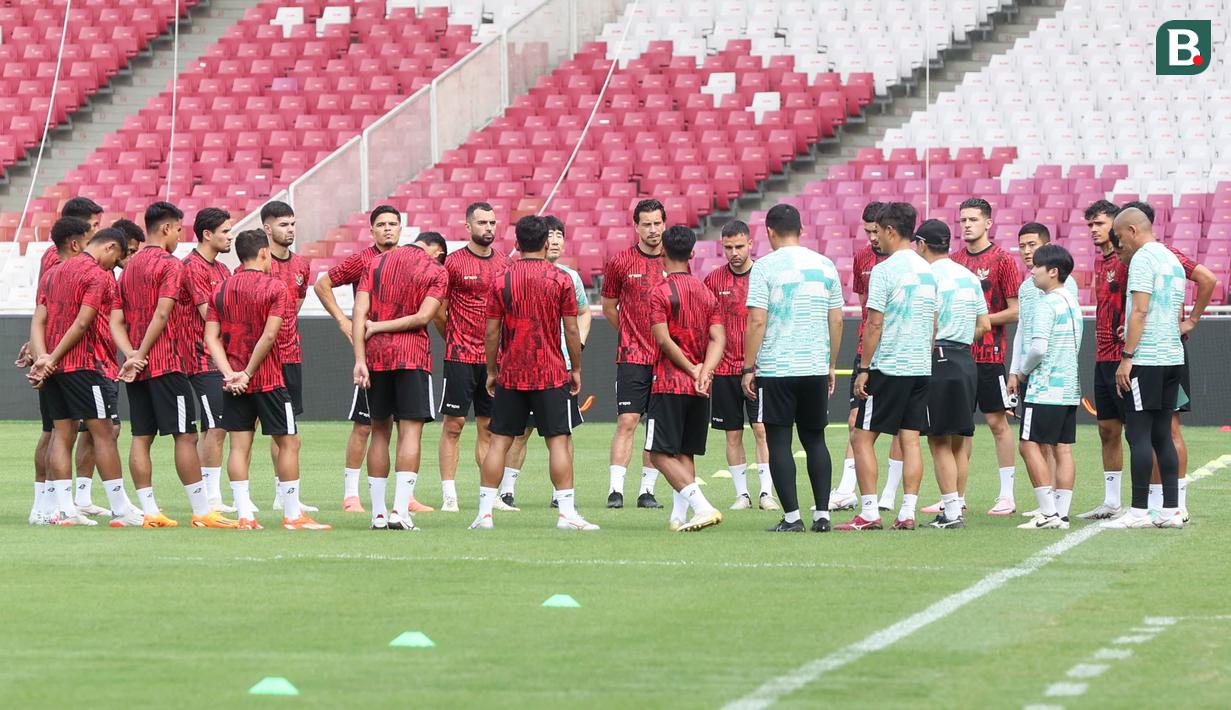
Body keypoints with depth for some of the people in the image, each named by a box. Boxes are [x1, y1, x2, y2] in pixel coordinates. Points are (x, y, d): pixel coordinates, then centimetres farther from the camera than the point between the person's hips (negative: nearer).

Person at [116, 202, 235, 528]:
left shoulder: (129, 267, 15)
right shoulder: (170, 265, -8)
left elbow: (117, 321, 11)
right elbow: (162, 314, -18)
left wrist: (131, 354, 0)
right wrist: (140, 355, -14)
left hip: (137, 367, 8)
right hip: (166, 363, -8)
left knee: (141, 437, 4)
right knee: (185, 435, -5)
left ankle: (149, 511, 3)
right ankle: (202, 511, -5)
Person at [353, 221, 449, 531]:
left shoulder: (377, 263, 12)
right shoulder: (436, 271, 4)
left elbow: (360, 312, 1)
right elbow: (424, 316, -9)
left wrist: (360, 359, -4)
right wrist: (379, 327, -2)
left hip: (375, 355, 3)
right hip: (412, 355, -3)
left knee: (379, 431, 11)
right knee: (410, 432, -4)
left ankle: (378, 513, 10)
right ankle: (400, 511, -15)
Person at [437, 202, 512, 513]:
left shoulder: (504, 263, 10)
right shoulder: (454, 262, -4)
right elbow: (439, 311, 1)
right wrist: (454, 339, 5)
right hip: (460, 356, -5)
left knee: (488, 427, 8)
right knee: (453, 424, -4)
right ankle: (449, 495, -3)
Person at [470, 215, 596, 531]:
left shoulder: (502, 280, 0)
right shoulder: (560, 280, -4)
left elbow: (492, 332, 2)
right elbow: (571, 330, -2)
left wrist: (491, 371, 12)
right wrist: (576, 369, 8)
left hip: (510, 375, 2)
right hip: (551, 375, -2)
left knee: (499, 442, 6)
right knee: (558, 442, -1)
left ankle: (485, 512, 4)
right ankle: (567, 513, -6)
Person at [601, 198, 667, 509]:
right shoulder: (620, 262, 0)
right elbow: (609, 307, 11)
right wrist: (632, 335, 9)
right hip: (632, 356, -2)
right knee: (627, 421, -9)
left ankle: (647, 490, 9)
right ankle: (616, 489, -10)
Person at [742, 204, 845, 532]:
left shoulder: (765, 268, -7)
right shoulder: (825, 265, 6)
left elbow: (757, 322, -11)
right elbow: (836, 320, 9)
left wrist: (748, 369, -5)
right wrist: (831, 366, 18)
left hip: (775, 369, -4)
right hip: (816, 368, 4)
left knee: (779, 442, 1)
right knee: (815, 440, 12)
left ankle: (792, 516, -3)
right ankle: (822, 514, 7)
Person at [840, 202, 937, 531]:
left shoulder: (884, 271, -11)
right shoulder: (927, 271, 10)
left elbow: (874, 324, -13)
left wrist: (864, 369, -8)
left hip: (888, 366, -7)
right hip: (921, 367, 7)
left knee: (862, 438, 0)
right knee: (910, 440, 6)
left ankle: (869, 513, -5)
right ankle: (907, 513, 2)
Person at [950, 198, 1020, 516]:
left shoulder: (1002, 260, -5)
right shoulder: (953, 260, 11)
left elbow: (1015, 311, -7)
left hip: (990, 354, -5)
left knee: (997, 421, -3)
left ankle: (1007, 495, 2)